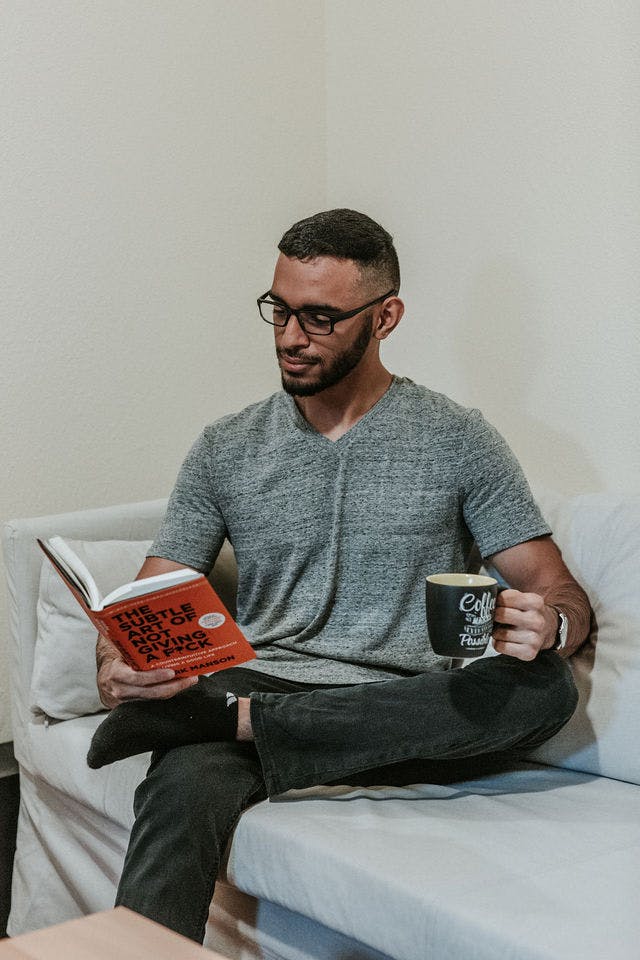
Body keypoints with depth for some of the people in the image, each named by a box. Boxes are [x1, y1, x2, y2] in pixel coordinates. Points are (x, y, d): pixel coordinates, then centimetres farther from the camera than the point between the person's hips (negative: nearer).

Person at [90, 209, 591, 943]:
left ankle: (234, 718, -29)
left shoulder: (457, 441, 6)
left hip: (398, 714, 1)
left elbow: (559, 592, 4)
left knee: (545, 687, -31)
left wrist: (548, 624, -22)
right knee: (183, 788, -35)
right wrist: (116, 667, -15)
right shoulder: (226, 449, 12)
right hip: (257, 681, 0)